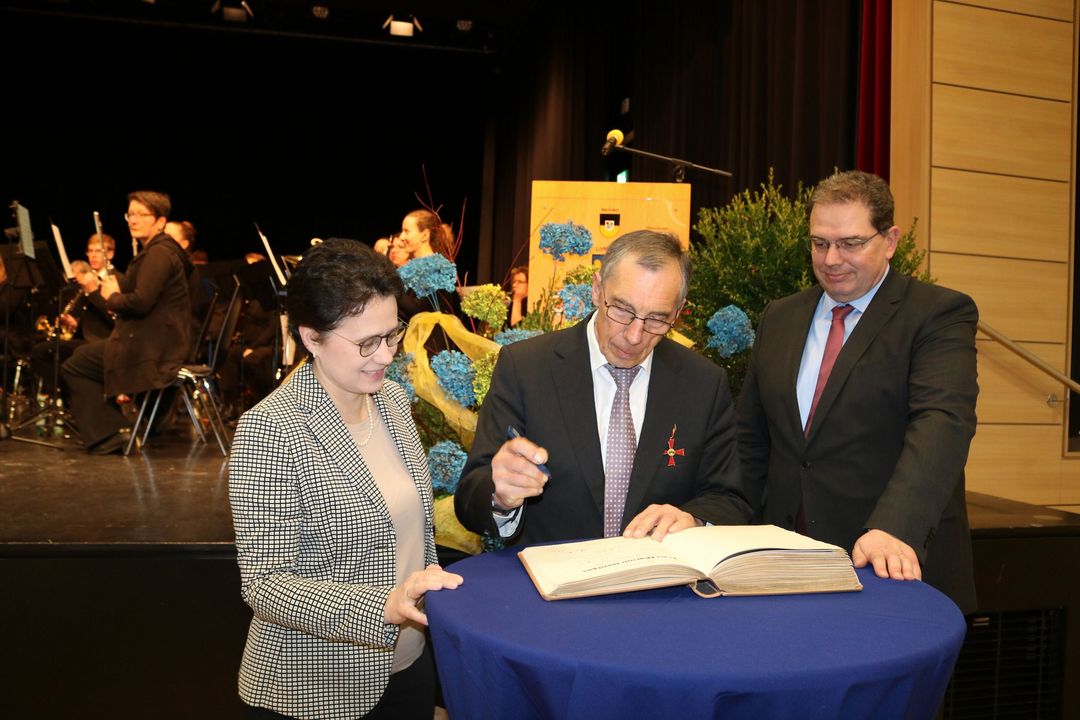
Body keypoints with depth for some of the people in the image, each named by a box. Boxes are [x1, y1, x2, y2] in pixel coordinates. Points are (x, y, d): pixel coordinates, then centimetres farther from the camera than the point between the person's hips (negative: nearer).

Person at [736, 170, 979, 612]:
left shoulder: (941, 315, -5)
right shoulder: (778, 319, 9)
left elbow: (942, 423, -20)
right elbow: (751, 438, 13)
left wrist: (894, 529, -34)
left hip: (902, 565, -3)